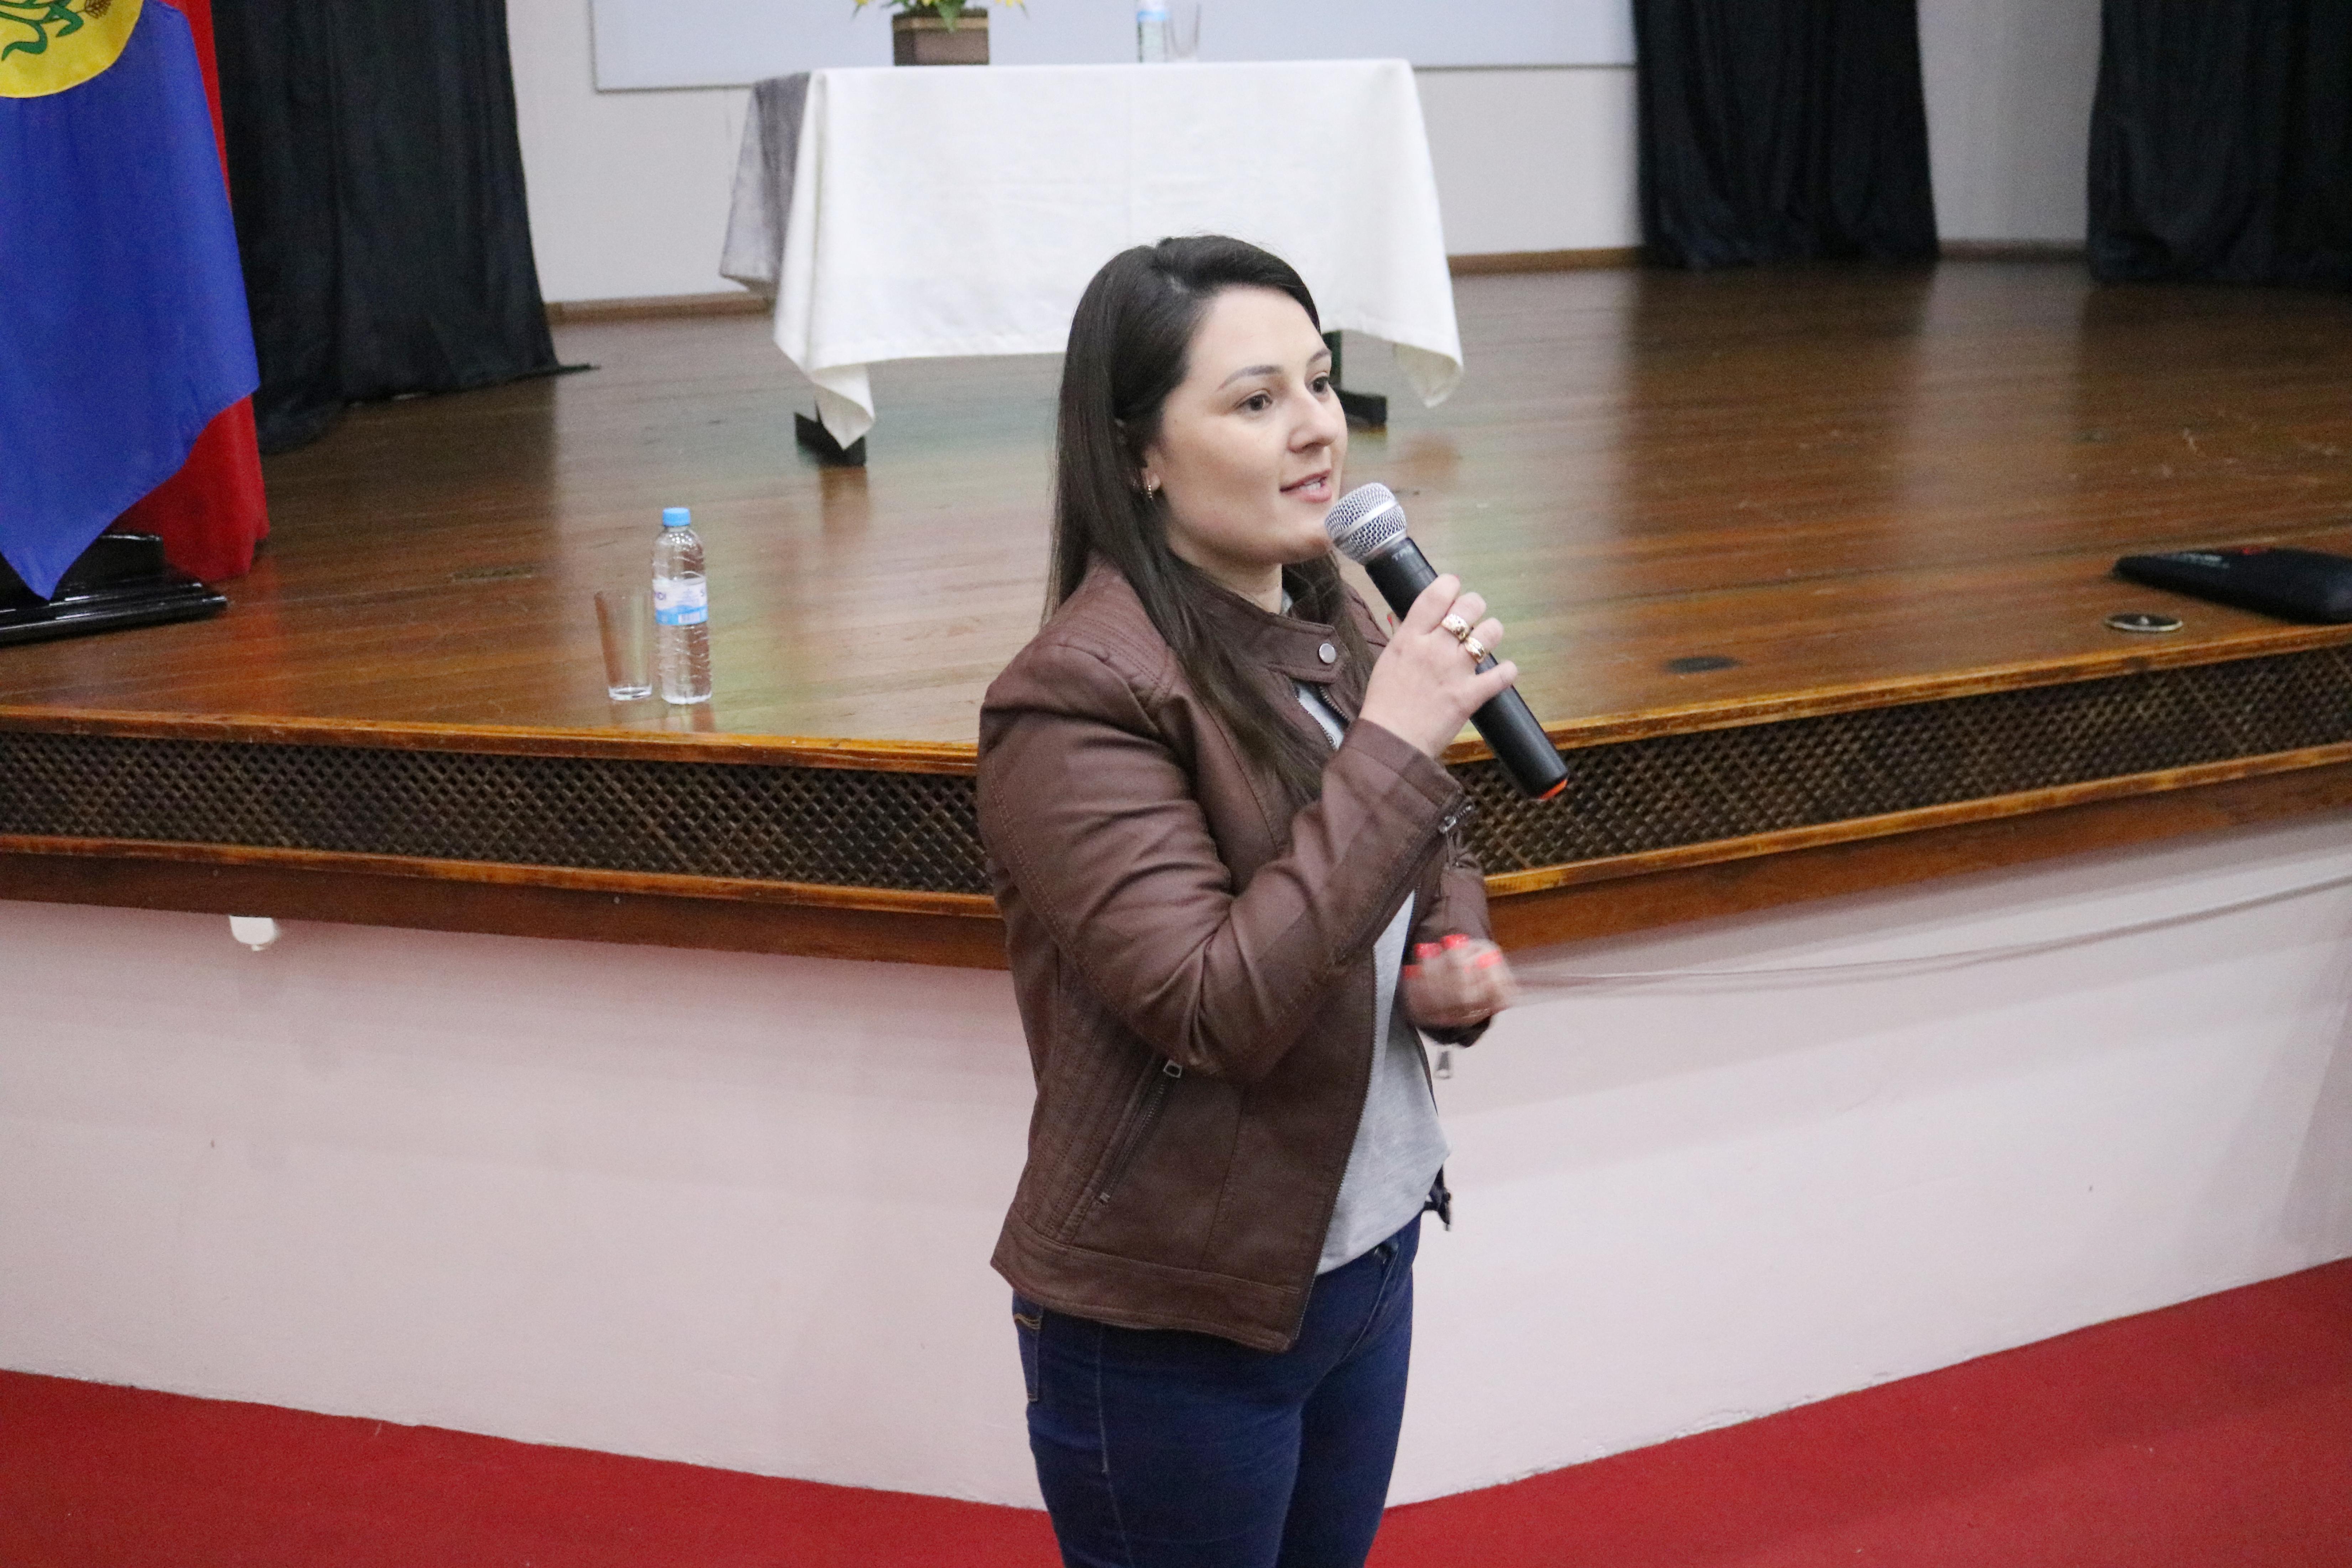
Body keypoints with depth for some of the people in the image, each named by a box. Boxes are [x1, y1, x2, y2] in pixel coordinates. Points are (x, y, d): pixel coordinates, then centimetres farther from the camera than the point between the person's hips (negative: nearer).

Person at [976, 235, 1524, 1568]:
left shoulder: (1330, 627, 3)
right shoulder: (1081, 699, -21)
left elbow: (1433, 860, 17)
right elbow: (1215, 1012, -27)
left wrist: (1455, 960, -5)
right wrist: (1393, 746, -28)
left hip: (1368, 1258, 7)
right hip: (1176, 1326, -7)